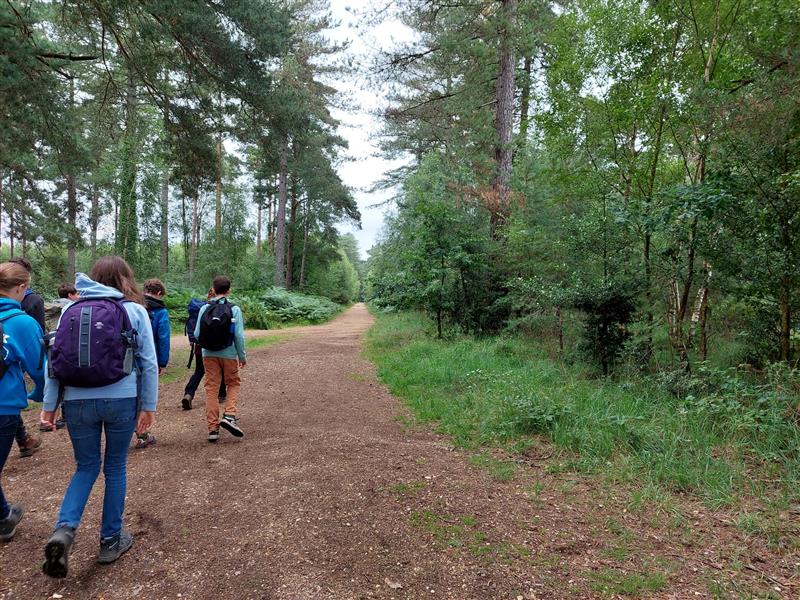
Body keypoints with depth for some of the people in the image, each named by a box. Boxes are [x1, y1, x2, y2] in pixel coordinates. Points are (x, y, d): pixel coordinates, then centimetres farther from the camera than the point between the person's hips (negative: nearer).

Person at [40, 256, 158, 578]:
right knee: (115, 467, 14)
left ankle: (64, 529, -3)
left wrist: (49, 404, 8)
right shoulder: (134, 310, -1)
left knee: (86, 467, 18)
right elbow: (148, 363, -3)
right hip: (121, 400, -2)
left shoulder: (71, 309, 6)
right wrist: (149, 405, 4)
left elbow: (53, 358, 3)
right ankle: (111, 540, 24)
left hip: (77, 402, 2)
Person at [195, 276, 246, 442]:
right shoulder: (234, 309, -8)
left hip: (208, 354, 2)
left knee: (211, 389, 9)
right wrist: (243, 356, 1)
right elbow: (239, 335, -10)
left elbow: (197, 334, -4)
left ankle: (213, 428, 10)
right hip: (228, 354, -2)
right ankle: (229, 415, -3)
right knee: (233, 384, 18)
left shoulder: (204, 308, -2)